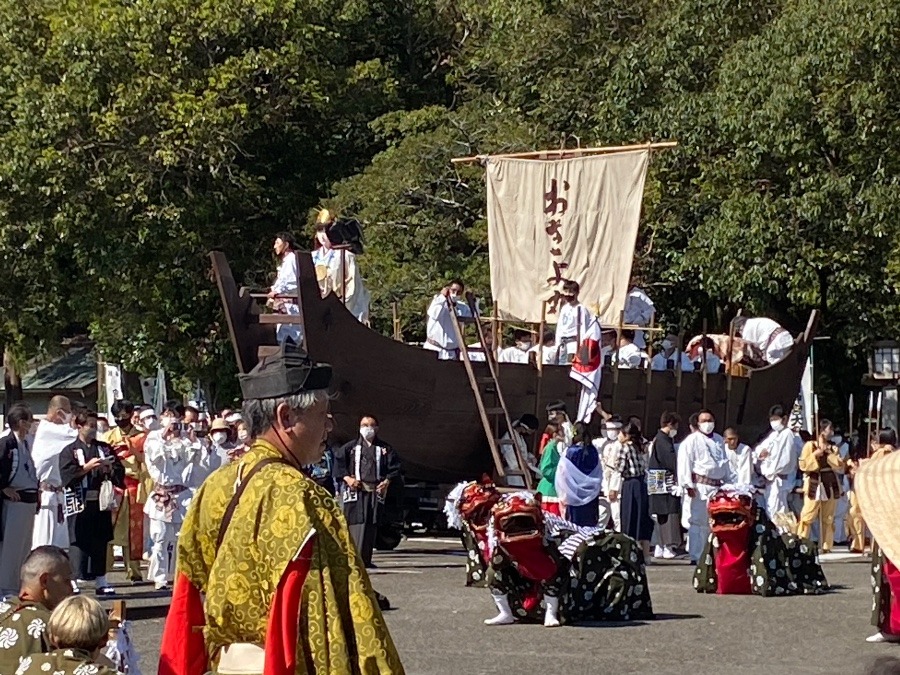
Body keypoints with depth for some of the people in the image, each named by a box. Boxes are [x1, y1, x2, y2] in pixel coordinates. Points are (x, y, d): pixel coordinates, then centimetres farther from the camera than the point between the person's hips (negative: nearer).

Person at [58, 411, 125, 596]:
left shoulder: (105, 448, 13)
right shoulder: (70, 451, 1)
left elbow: (120, 471, 11)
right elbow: (67, 475, -10)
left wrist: (109, 468, -8)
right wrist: (87, 467, -15)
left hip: (101, 501, 4)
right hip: (80, 503, -4)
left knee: (100, 542, 7)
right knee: (79, 542, -5)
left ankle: (100, 581, 13)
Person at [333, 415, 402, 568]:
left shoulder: (385, 449, 14)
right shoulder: (351, 447, 10)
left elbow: (395, 466, 14)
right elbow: (338, 461, 5)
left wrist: (387, 481, -2)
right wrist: (347, 478, -9)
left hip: (376, 491, 3)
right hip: (356, 491, -3)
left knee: (372, 526, 2)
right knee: (356, 523, -12)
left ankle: (366, 559, 7)